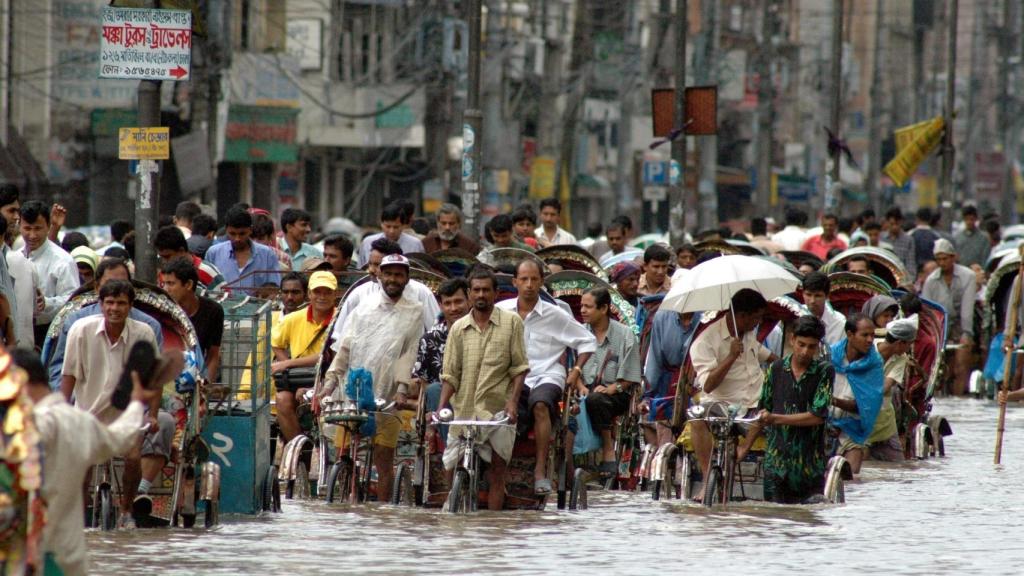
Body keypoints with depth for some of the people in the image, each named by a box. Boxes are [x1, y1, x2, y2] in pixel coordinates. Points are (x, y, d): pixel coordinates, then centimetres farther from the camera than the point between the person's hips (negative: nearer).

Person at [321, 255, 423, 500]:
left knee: (384, 461, 0)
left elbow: (409, 353, -1)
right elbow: (345, 348, 7)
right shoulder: (364, 308, 10)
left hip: (386, 398, -2)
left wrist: (402, 388, -13)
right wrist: (330, 382, -3)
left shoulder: (414, 312, 7)